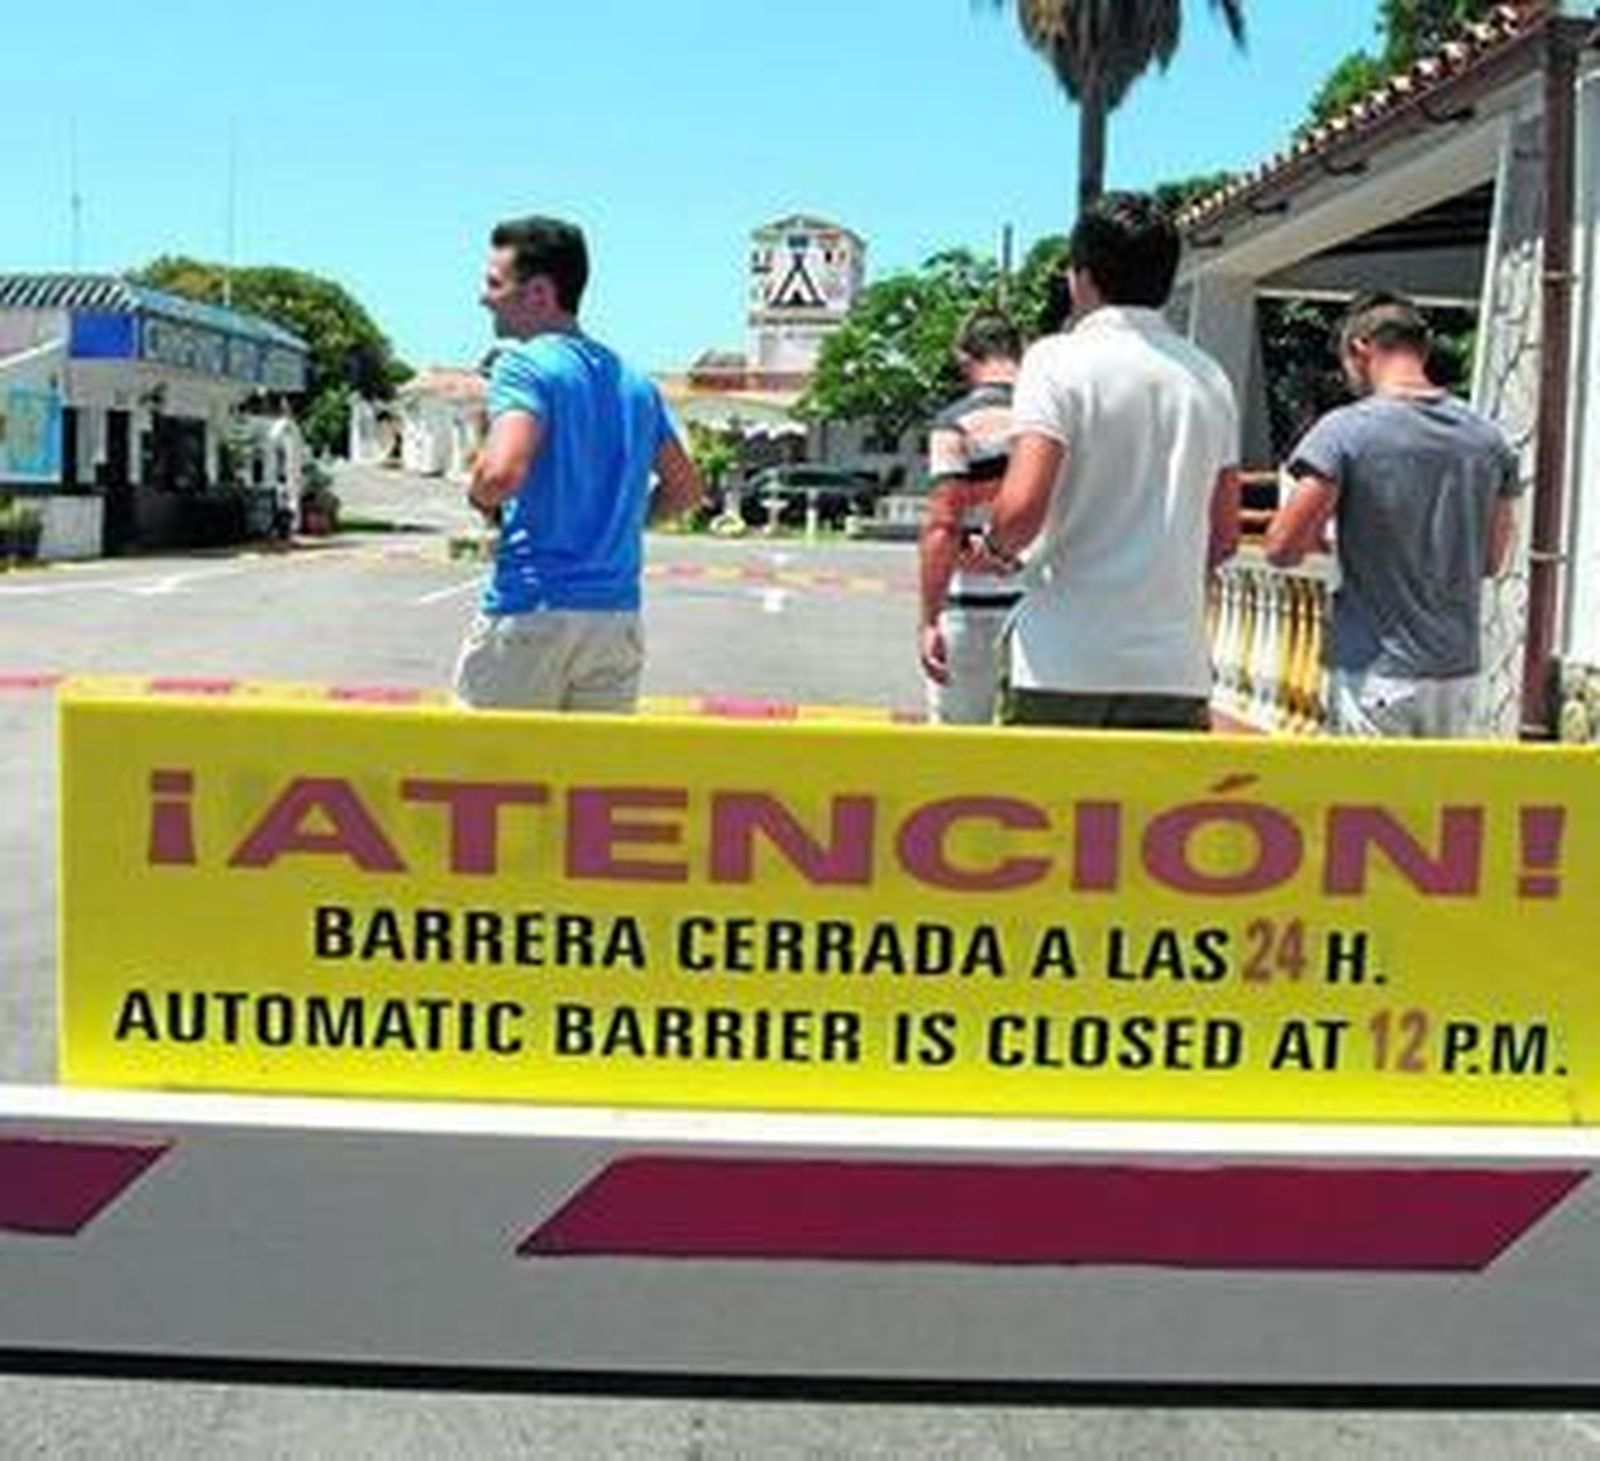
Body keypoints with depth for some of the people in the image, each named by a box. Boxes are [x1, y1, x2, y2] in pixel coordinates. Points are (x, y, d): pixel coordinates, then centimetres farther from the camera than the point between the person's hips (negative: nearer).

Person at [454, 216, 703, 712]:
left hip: (532, 611, -7)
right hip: (618, 615, 7)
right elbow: (685, 489, 22)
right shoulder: (634, 380, 14)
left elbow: (503, 472, -23)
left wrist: (478, 496, -3)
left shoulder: (523, 363, -8)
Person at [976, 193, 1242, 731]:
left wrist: (996, 549, 4)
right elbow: (1223, 538, 15)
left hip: (1065, 666, -4)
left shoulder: (1060, 360, -5)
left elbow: (1022, 507, -16)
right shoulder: (1209, 378, 12)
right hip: (1177, 668, 4)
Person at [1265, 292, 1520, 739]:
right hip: (1460, 672, 5)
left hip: (1376, 673, -5)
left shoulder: (1346, 430, -10)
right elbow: (1491, 560, 14)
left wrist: (1324, 539, 8)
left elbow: (1282, 548, -12)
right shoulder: (1488, 439, 6)